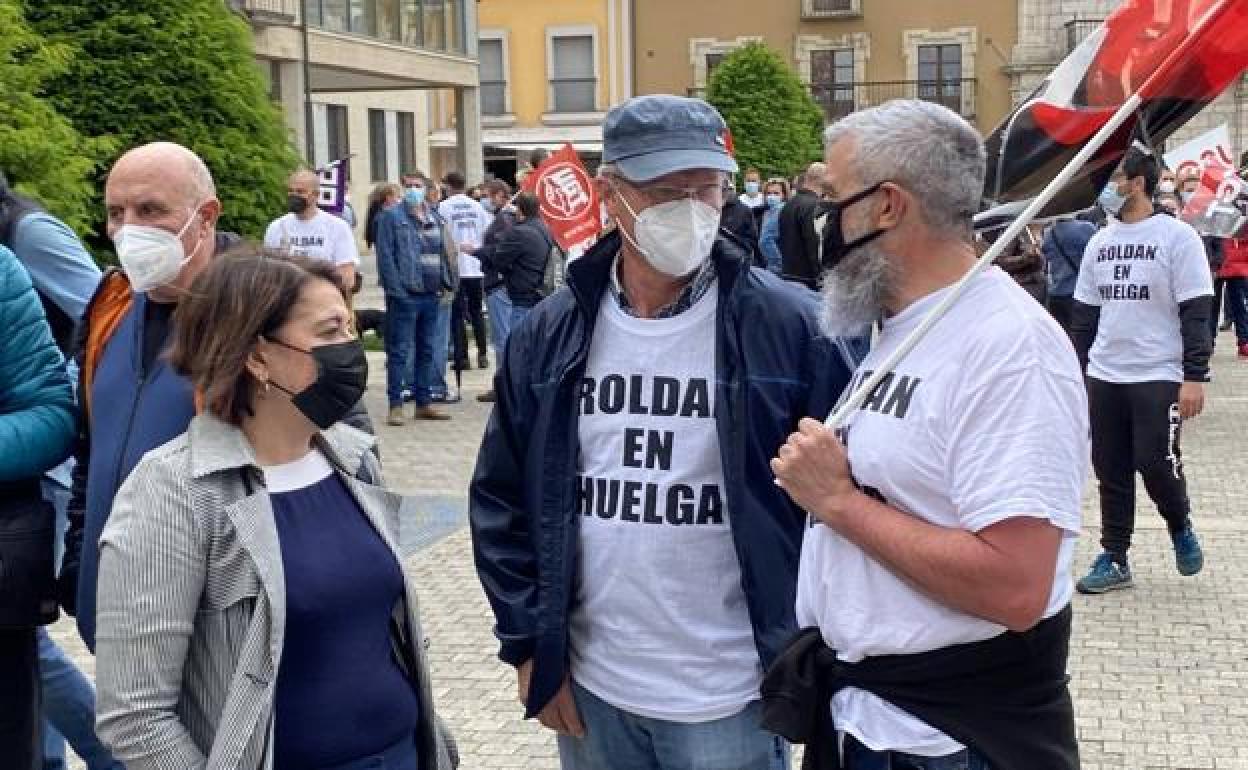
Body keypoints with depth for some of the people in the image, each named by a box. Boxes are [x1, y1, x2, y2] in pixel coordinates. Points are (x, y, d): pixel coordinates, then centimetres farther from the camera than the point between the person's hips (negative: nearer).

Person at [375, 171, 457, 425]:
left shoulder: (436, 218, 15)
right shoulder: (391, 217, -3)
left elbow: (447, 254, 17)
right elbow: (385, 256, -10)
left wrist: (448, 286, 8)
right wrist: (396, 290, -16)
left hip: (432, 295, 6)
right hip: (404, 296, -6)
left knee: (427, 351, 11)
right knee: (399, 351, -4)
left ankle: (424, 403, 20)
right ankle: (395, 406, 0)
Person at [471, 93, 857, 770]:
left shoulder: (793, 327, -10)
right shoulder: (549, 336, 0)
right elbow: (501, 499, 6)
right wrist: (527, 644, 3)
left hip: (730, 697, -3)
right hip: (589, 689, 4)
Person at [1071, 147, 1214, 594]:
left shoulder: (1176, 236, -7)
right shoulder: (1100, 241, 10)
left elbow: (1196, 312, -10)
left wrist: (1195, 377, -16)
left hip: (1158, 377, -5)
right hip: (1104, 377, 6)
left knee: (1156, 463, -8)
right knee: (1111, 471, 8)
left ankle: (1180, 525, 23)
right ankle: (1114, 560, 18)